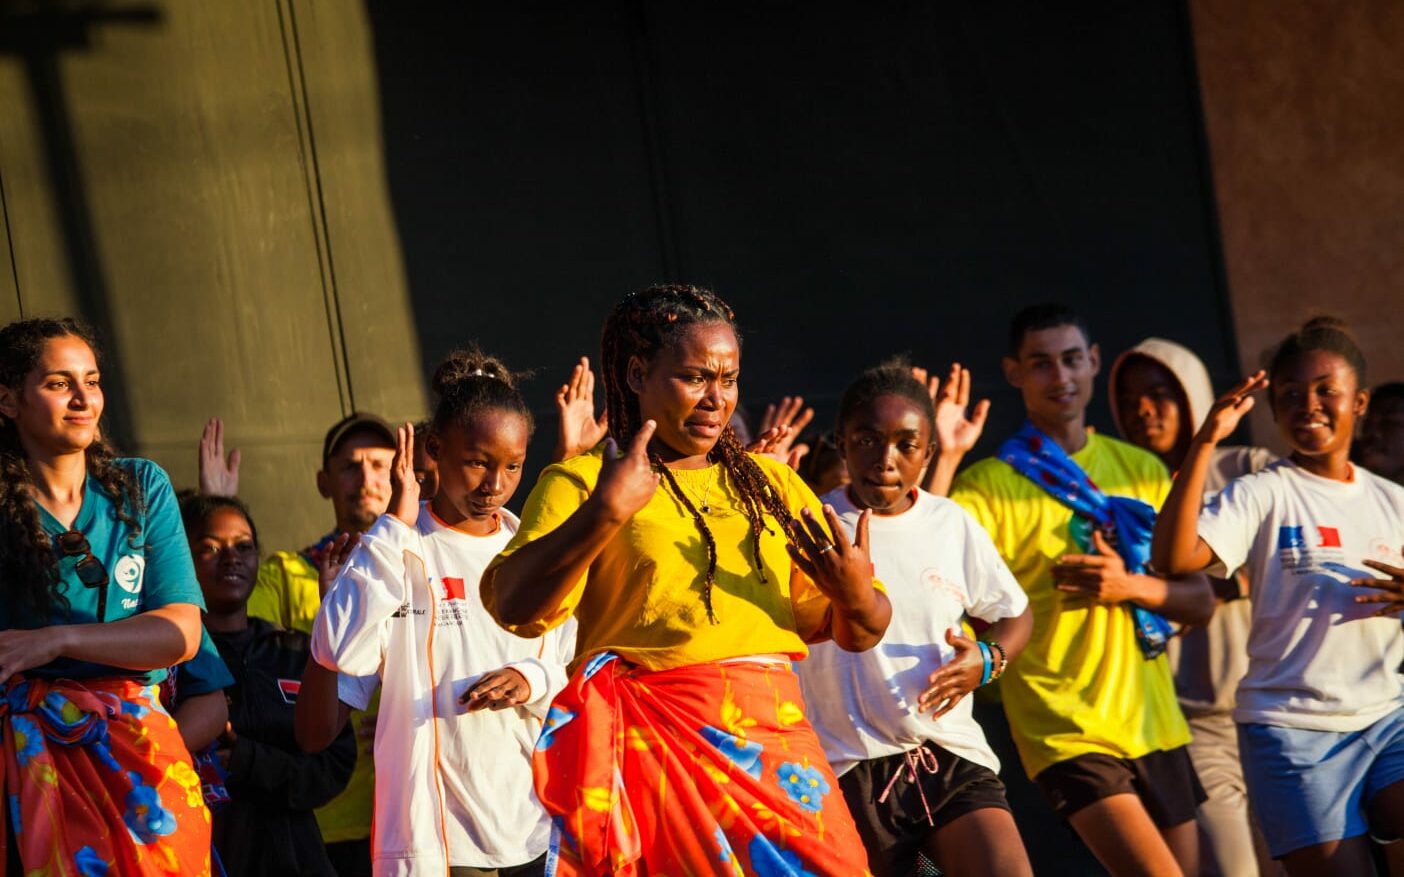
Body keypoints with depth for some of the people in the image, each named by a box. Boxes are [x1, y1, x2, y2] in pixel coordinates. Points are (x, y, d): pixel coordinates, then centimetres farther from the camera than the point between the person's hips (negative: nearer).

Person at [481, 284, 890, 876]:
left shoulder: (773, 485, 19)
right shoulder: (582, 482, 5)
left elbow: (859, 633, 17)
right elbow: (514, 607, -11)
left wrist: (854, 594, -5)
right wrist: (604, 513, -21)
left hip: (774, 736, 4)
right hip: (654, 747, -4)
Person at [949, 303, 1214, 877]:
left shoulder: (1143, 472, 11)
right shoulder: (988, 486, -5)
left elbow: (1200, 602, 9)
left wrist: (1130, 586, -10)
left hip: (1155, 723, 6)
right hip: (1066, 735, -6)